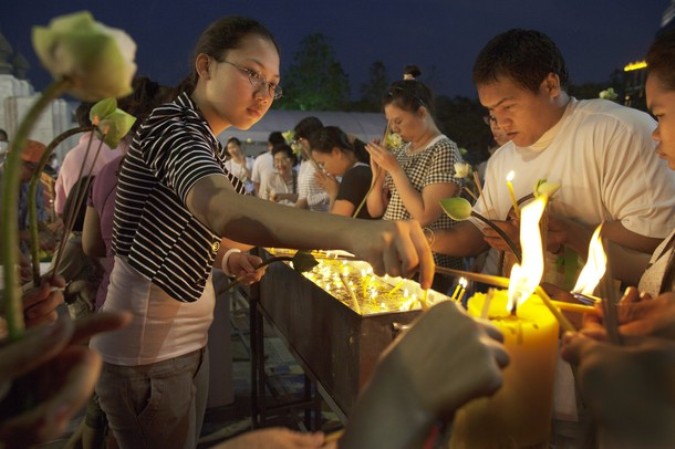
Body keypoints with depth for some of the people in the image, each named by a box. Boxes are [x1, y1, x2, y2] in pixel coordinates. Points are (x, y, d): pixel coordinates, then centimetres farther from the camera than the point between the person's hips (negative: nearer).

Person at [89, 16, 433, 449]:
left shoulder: (204, 142, 10)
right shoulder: (174, 125, -20)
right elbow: (219, 207, -42)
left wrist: (227, 257, -3)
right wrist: (354, 231, -57)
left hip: (186, 342, 9)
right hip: (148, 355, -9)